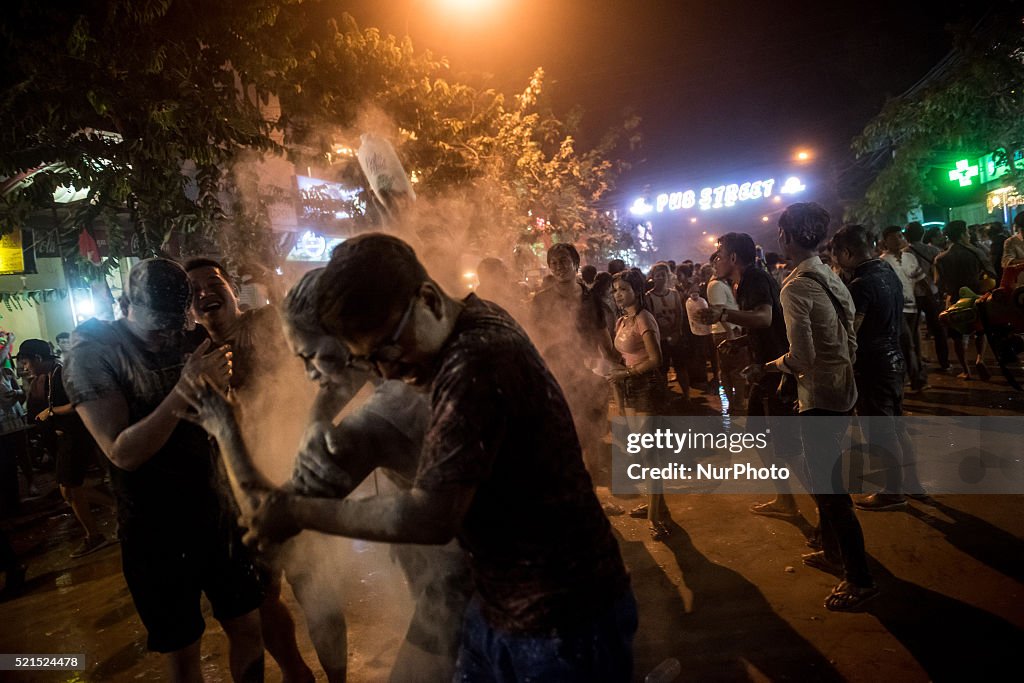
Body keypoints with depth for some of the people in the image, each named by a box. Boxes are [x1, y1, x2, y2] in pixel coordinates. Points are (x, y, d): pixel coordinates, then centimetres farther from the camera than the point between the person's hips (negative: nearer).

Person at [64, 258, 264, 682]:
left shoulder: (190, 342, 1)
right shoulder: (93, 353, -11)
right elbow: (123, 452, -21)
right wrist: (186, 390, -31)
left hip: (217, 515, 4)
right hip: (156, 535, -3)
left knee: (249, 626, 12)